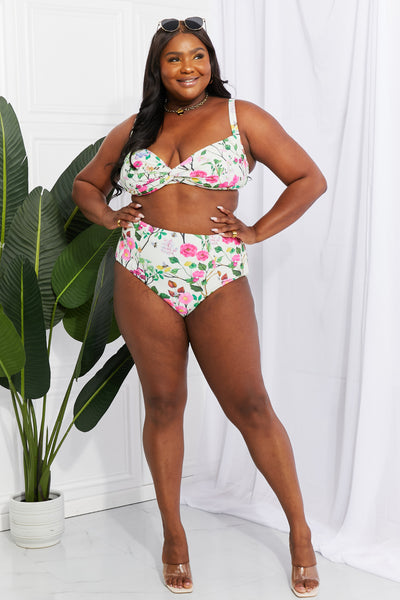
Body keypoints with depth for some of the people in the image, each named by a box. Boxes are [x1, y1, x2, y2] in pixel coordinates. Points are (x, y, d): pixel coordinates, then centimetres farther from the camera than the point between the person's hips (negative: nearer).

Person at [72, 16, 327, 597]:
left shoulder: (241, 117, 4)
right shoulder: (132, 130, 12)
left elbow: (310, 179, 3)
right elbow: (85, 184, 26)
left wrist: (258, 231, -3)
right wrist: (109, 217, 6)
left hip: (219, 281, -2)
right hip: (142, 279, 3)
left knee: (250, 406, -3)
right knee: (163, 403, 7)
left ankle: (300, 530, 13)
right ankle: (174, 536, 21)